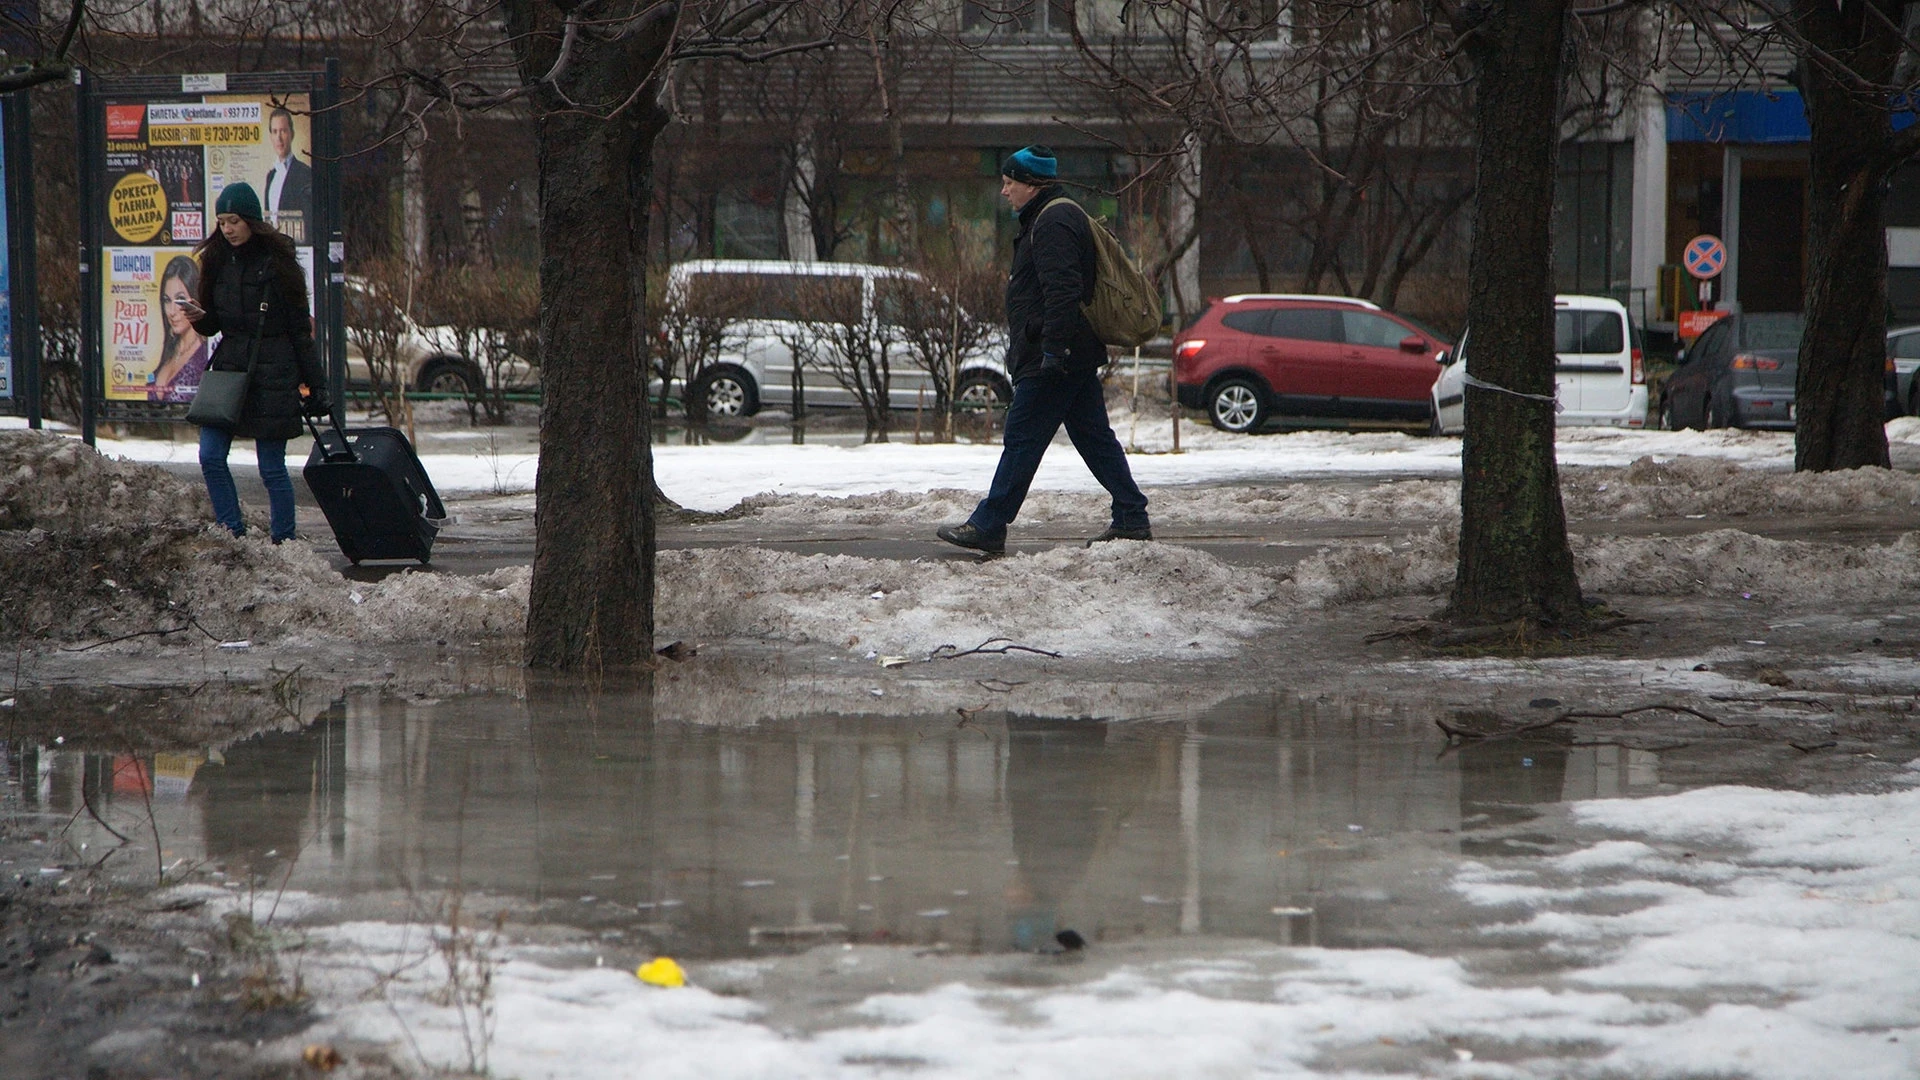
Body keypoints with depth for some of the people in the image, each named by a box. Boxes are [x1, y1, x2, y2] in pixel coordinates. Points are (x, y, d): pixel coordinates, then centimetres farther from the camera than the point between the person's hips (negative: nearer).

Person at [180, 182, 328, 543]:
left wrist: (316, 386, -6)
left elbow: (300, 329, -4)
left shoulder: (276, 262, -6)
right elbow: (213, 325, 16)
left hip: (272, 374, -5)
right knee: (211, 457, -4)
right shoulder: (218, 260, 9)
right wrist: (200, 318, -8)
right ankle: (233, 537, 6)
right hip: (228, 367, 5)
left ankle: (284, 542, 9)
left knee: (272, 467, -1)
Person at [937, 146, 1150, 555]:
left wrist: (1053, 349, -27)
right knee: (1095, 438, 10)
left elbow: (1062, 291, -25)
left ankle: (988, 526, -4)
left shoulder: (1053, 222, -15)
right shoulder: (1060, 216, 20)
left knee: (1022, 440, -6)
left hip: (1050, 360, -11)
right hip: (1079, 355, 11)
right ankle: (1131, 520, 9)